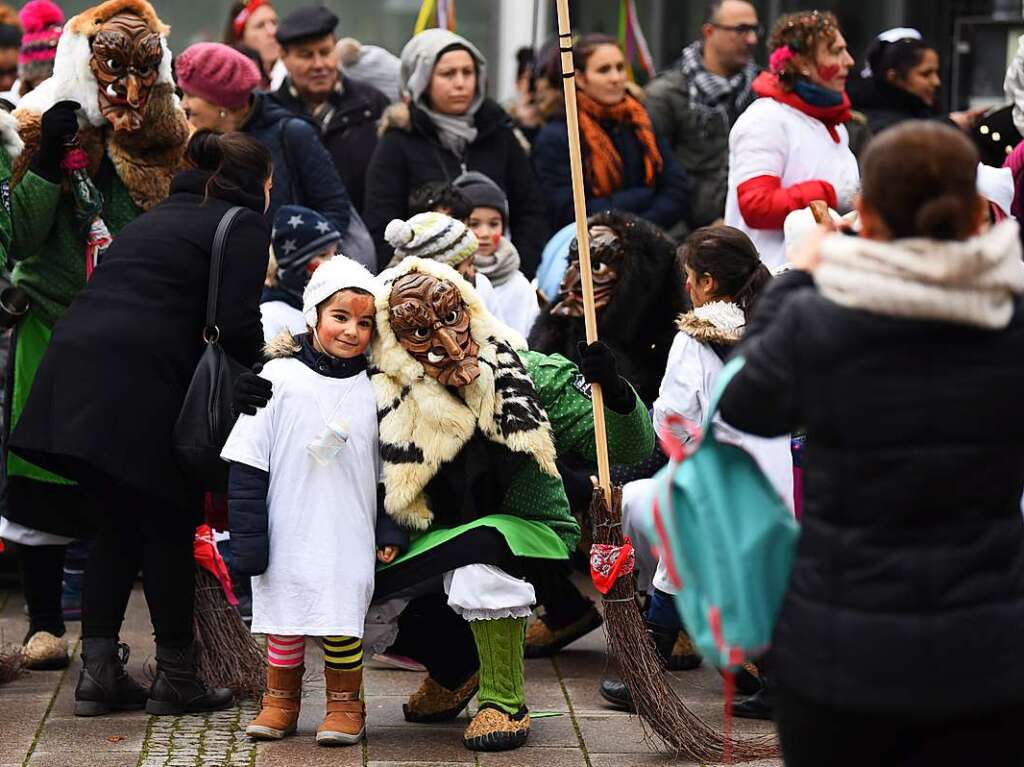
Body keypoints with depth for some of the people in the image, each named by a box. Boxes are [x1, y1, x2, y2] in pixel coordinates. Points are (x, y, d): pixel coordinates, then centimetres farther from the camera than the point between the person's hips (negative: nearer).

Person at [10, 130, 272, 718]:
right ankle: (175, 679, 12)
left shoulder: (156, 219, 28)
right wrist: (260, 373, 9)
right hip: (141, 382, -7)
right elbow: (236, 323, -9)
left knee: (115, 528, 15)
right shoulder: (244, 226, 4)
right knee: (169, 527, 6)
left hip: (73, 367, 7)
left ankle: (99, 671, 12)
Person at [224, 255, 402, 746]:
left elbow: (390, 467, 11)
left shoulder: (373, 389, 3)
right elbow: (247, 462, -4)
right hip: (288, 533, -1)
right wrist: (247, 534, -7)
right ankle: (281, 700, 25)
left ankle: (345, 705, 18)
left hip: (347, 535, 1)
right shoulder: (279, 378, -4)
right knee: (284, 614, 8)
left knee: (342, 617, 1)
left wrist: (392, 530, 4)